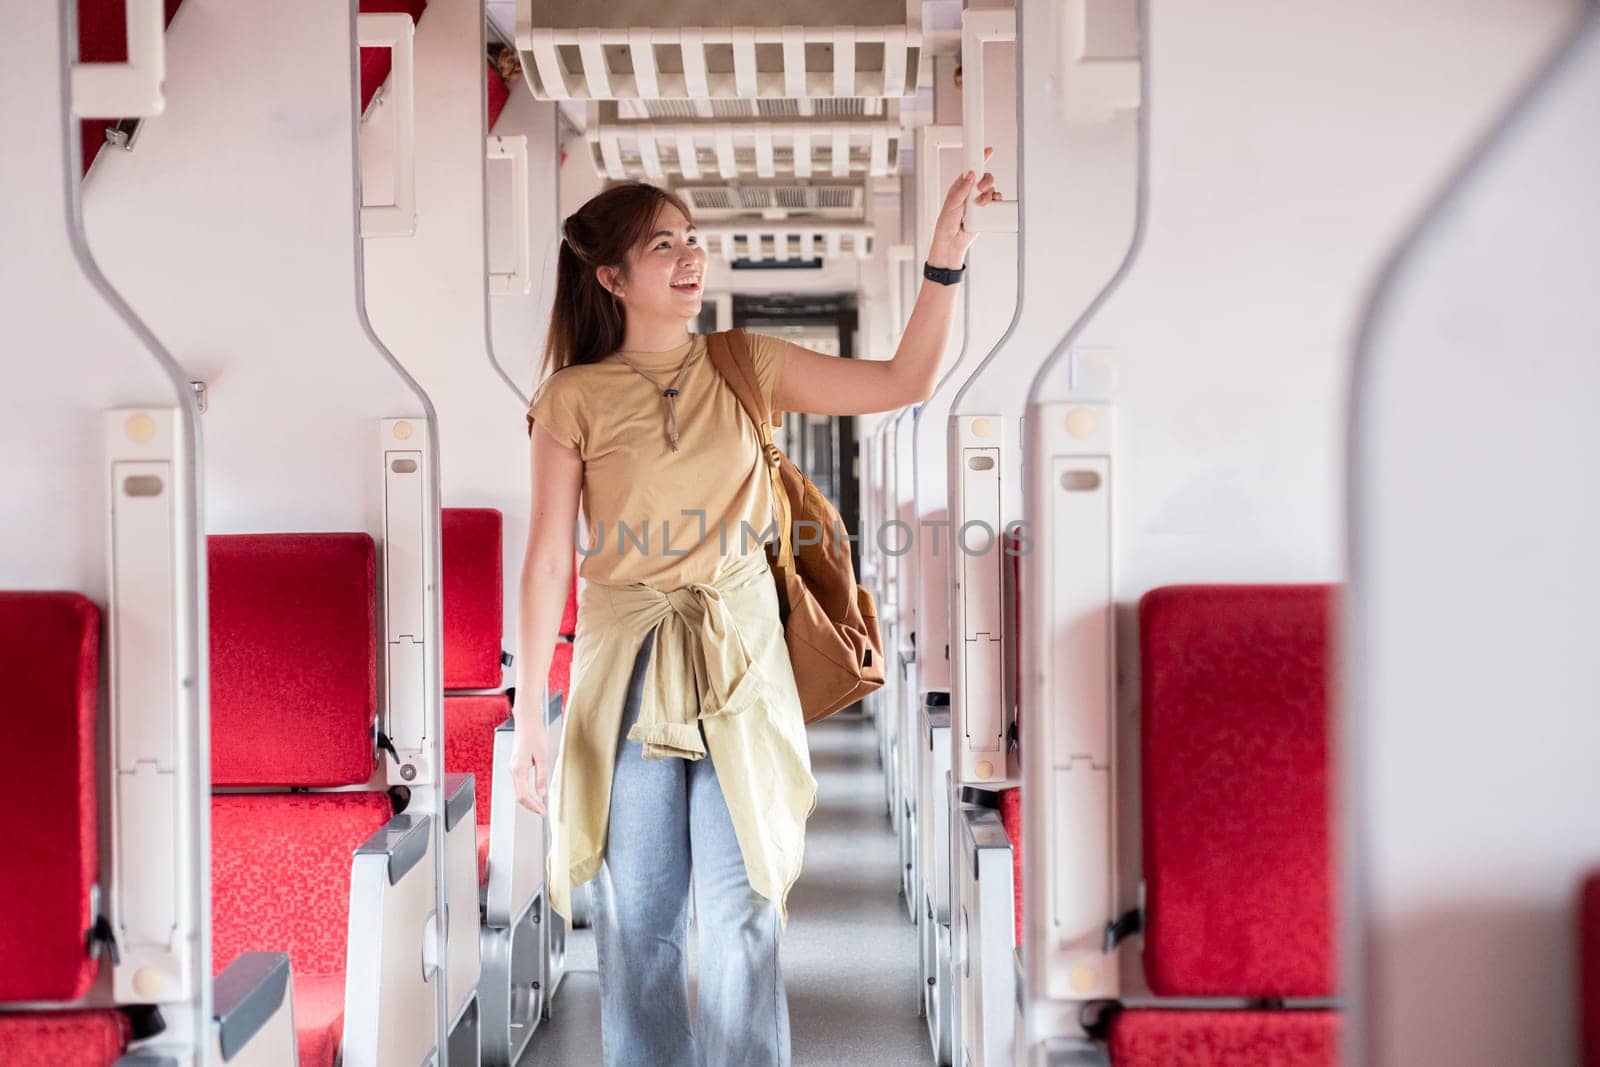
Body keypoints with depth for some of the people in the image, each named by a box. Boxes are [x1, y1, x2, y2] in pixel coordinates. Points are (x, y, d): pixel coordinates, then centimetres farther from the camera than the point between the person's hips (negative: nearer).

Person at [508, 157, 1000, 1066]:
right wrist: (529, 713, -5)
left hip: (739, 660, 1)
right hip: (626, 671, -1)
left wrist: (947, 251, -12)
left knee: (741, 912, 0)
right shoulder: (573, 399, -1)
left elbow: (908, 381, -1)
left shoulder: (747, 367, 5)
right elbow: (549, 556, -2)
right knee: (639, 915, 5)